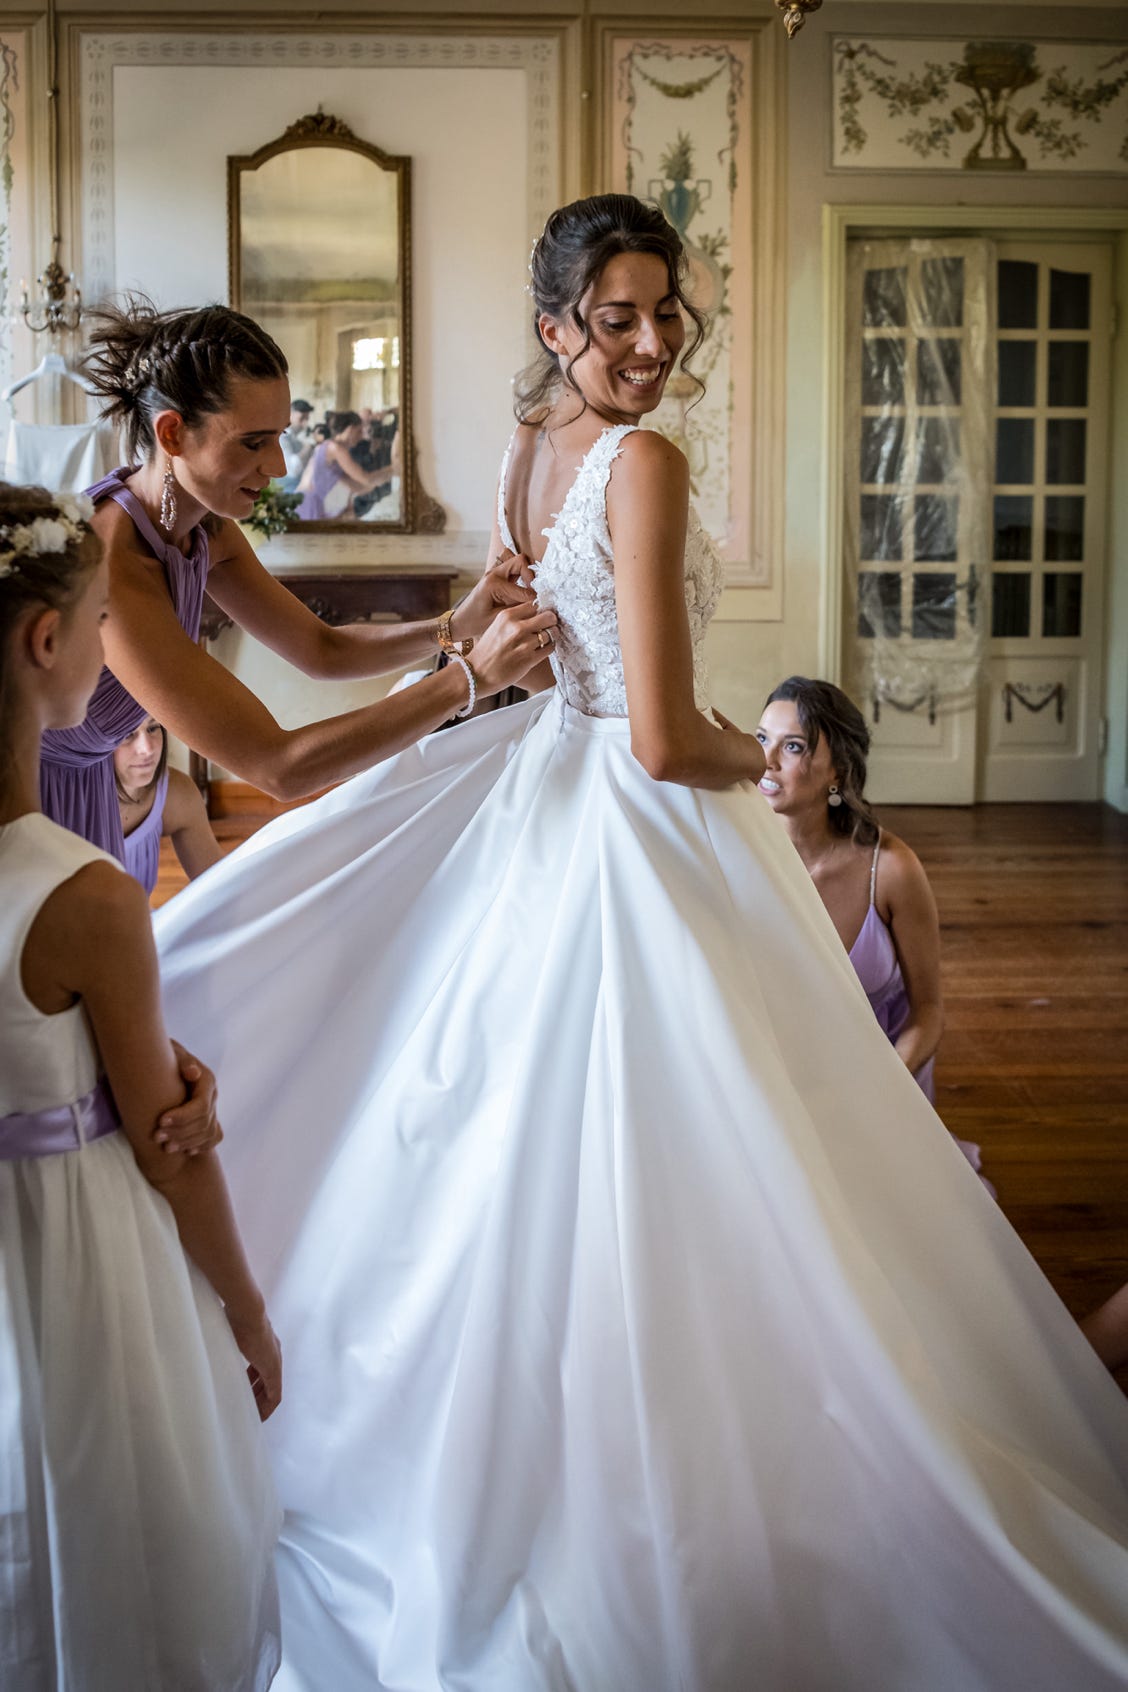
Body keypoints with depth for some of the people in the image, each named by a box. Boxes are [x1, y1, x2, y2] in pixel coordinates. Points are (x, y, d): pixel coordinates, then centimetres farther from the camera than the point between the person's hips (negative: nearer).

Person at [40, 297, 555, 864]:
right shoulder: (109, 564, -33)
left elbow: (321, 649, 6)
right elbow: (278, 768, -34)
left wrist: (455, 627, -11)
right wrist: (472, 675, -32)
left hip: (82, 779, 8)